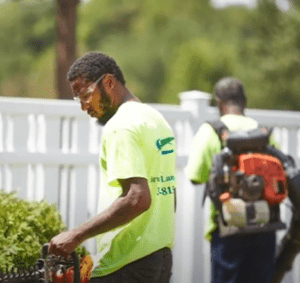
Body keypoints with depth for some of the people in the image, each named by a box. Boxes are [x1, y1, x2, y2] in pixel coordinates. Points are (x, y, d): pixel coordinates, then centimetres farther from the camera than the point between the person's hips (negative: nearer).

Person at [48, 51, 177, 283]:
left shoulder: (122, 126, -14)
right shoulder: (157, 119, 16)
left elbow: (137, 199, -25)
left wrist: (77, 235, -23)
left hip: (126, 264, -10)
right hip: (161, 256, 10)